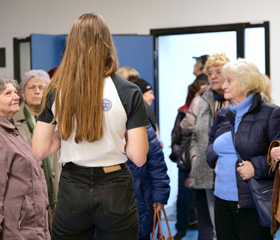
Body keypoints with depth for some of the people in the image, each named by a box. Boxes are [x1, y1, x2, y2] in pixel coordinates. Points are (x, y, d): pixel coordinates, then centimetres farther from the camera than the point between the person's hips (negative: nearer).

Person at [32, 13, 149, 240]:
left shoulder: (55, 91, -4)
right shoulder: (128, 92, -10)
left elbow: (39, 151, -2)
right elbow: (139, 157, -10)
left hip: (72, 190, 2)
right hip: (115, 193, -1)